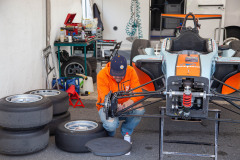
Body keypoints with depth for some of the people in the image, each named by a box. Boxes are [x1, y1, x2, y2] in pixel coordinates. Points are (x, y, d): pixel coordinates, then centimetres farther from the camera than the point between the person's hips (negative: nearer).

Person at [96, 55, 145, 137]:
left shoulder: (131, 71, -10)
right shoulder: (102, 75, -17)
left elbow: (138, 92, -16)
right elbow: (105, 98, -23)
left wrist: (131, 101, -39)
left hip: (125, 106, 3)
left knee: (139, 109, -29)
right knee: (111, 125, -33)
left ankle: (126, 132, 0)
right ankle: (110, 134, 9)